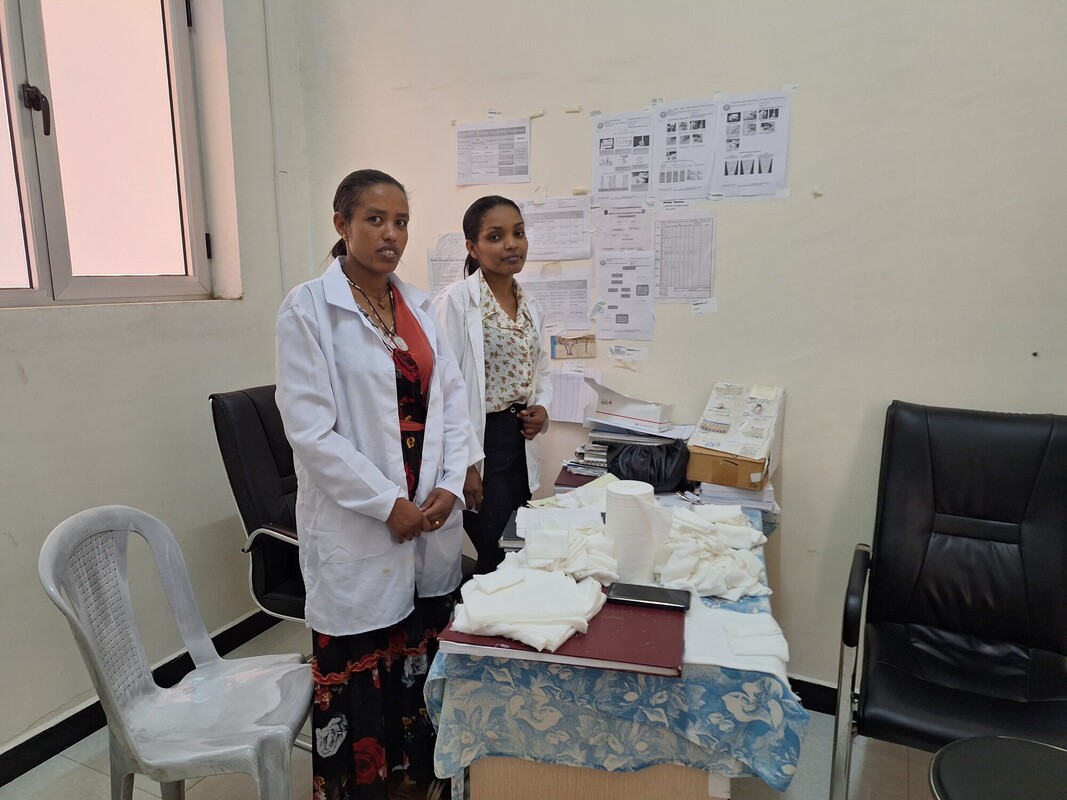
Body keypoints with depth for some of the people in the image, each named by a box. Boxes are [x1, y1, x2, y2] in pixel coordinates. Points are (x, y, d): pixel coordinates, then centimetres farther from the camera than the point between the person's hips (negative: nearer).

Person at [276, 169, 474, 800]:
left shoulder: (419, 306, 9)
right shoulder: (309, 308, -8)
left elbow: (452, 399, 7)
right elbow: (310, 429, -14)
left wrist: (449, 487, -5)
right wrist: (389, 504, -14)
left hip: (431, 521, 5)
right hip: (357, 529, -5)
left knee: (422, 667, 17)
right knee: (360, 682, 8)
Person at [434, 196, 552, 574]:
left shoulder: (531, 305, 8)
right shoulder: (456, 301, -13)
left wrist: (542, 407, 0)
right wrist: (464, 462, -17)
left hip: (520, 442, 7)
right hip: (478, 444, -7)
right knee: (497, 560, 0)